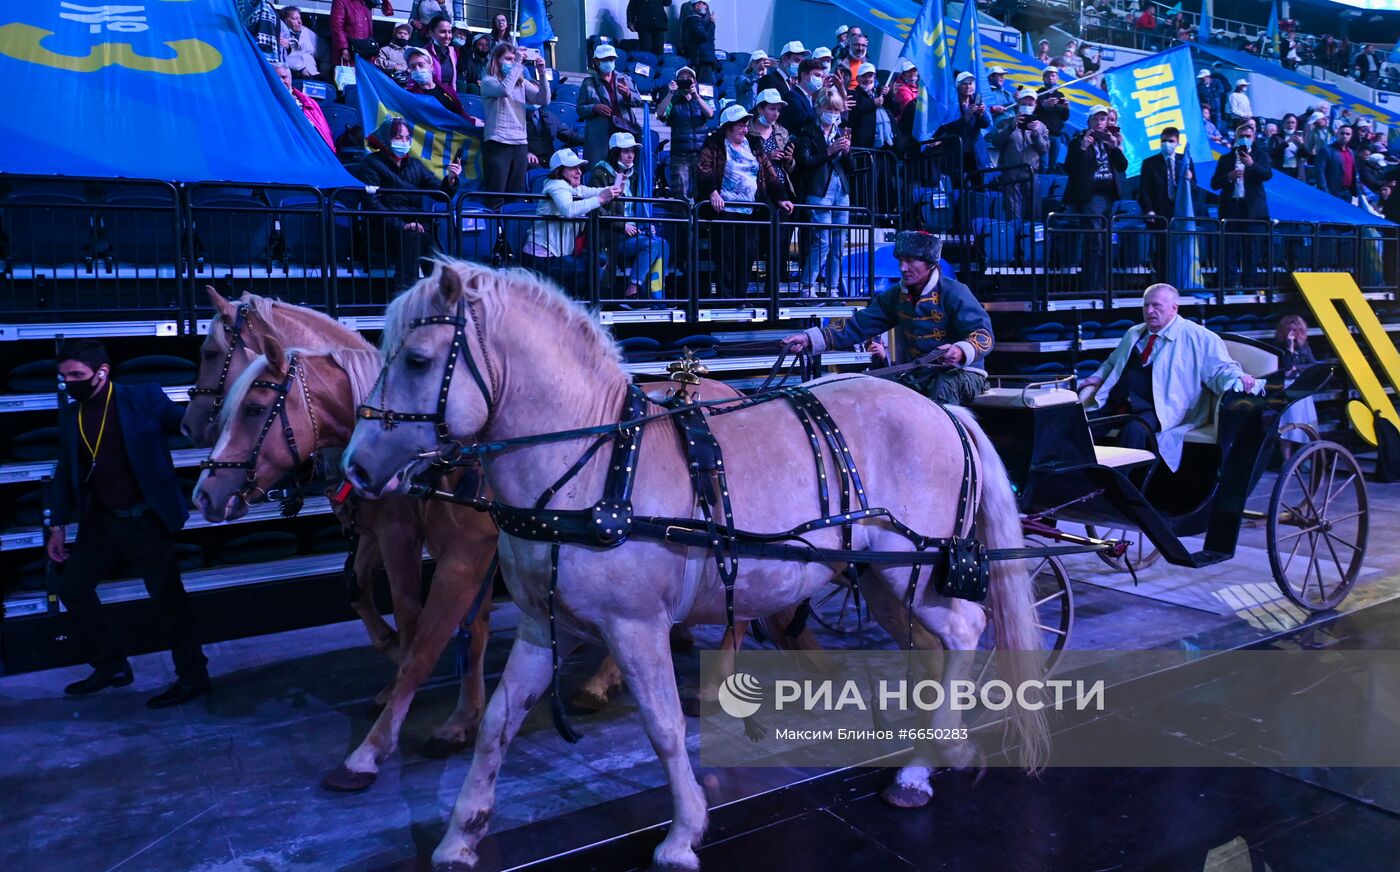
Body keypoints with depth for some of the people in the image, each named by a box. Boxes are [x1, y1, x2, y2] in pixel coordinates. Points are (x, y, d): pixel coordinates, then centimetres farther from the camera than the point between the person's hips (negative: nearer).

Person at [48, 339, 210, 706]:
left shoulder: (144, 399, -9)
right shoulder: (69, 416, 7)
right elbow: (65, 473, 14)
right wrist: (57, 525, 14)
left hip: (146, 519, -6)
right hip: (100, 523, 6)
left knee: (167, 596, 0)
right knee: (73, 588, 11)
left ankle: (193, 677, 14)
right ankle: (111, 667, 28)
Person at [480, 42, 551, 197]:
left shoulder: (522, 83, 14)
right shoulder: (488, 81, 1)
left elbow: (544, 100, 5)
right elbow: (505, 90, -19)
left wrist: (542, 73, -6)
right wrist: (518, 64, -14)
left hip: (520, 144, 5)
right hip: (498, 143, -5)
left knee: (517, 194, 5)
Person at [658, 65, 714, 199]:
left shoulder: (701, 100, 17)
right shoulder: (673, 102, 13)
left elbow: (710, 114, -4)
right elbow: (660, 113, -6)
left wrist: (696, 96, -14)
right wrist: (670, 94, -15)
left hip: (701, 153, 1)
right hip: (680, 155, -1)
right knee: (679, 194, -10)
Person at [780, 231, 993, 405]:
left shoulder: (954, 293, -14)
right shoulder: (896, 295, 5)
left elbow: (984, 335, -21)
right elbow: (859, 325, 0)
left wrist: (960, 352, -46)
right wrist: (810, 338, -13)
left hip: (961, 372, -6)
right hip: (917, 375, 6)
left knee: (945, 388, -37)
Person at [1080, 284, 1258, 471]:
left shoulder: (1198, 338, 6)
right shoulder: (1133, 333, 25)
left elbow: (1219, 369, 1)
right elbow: (1112, 363, 39)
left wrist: (1239, 379, -21)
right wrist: (1098, 377, 19)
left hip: (1158, 410, -6)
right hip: (1115, 405, 6)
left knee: (1134, 430, -39)